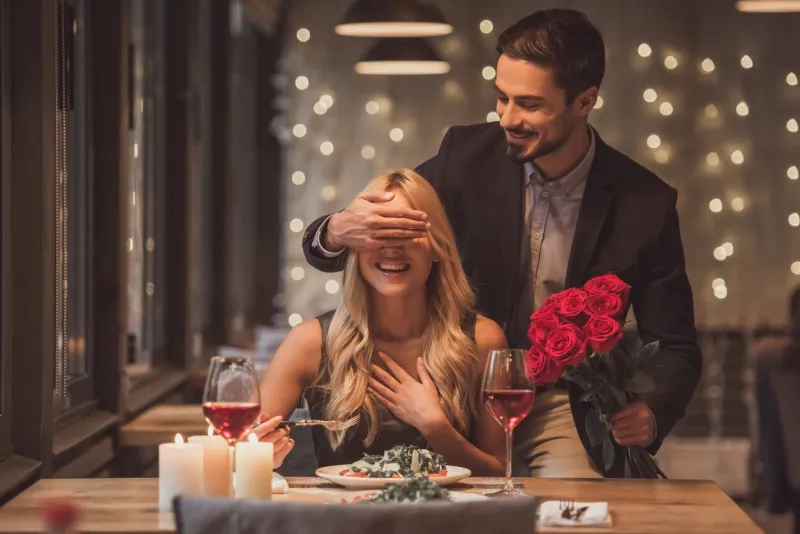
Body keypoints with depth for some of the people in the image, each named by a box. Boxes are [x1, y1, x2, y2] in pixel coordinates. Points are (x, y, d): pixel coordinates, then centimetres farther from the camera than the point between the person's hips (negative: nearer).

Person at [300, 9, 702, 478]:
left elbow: (676, 348, -1)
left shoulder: (645, 203, -8)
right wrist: (337, 232, -29)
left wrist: (652, 413, -24)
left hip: (566, 408, -1)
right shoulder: (468, 155, -5)